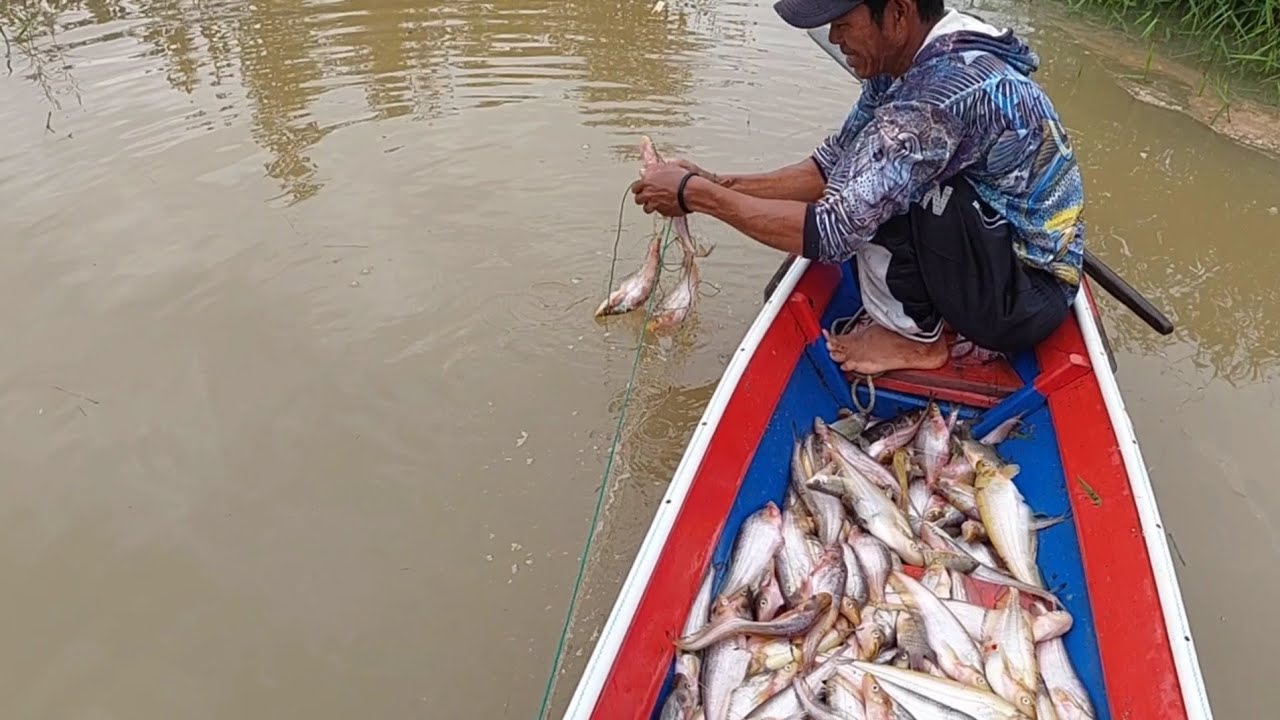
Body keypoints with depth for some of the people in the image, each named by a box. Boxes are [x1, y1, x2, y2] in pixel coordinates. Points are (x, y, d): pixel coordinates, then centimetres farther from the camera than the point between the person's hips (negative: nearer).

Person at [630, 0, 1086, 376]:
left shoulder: (945, 91, -30)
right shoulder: (905, 61, -3)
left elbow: (830, 232, -30)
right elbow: (832, 165, 4)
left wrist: (696, 194, -22)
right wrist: (722, 185, -7)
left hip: (1025, 296, -9)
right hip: (1000, 246, 9)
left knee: (876, 195, -25)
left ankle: (915, 336, -4)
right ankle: (930, 306, 8)